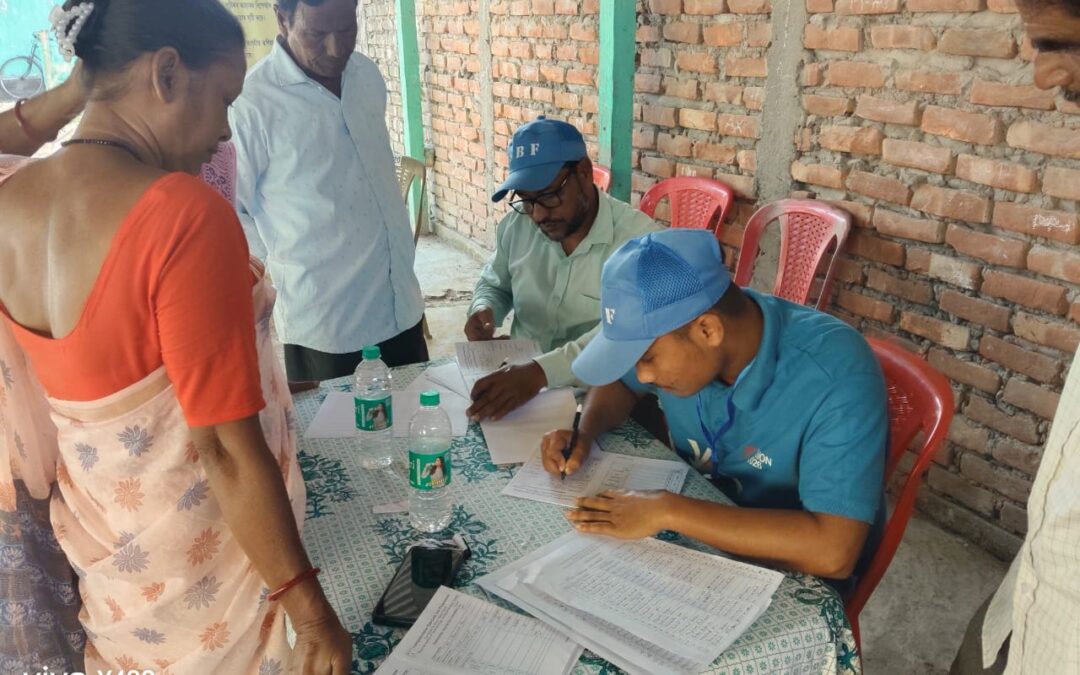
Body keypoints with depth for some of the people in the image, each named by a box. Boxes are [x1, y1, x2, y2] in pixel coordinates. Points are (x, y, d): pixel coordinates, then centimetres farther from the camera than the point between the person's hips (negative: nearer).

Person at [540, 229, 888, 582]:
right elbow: (619, 381, 8)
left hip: (796, 571, -5)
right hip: (699, 528, 6)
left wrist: (669, 512, -36)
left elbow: (833, 552, -38)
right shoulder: (674, 327, -14)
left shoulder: (837, 378, -32)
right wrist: (584, 432, -12)